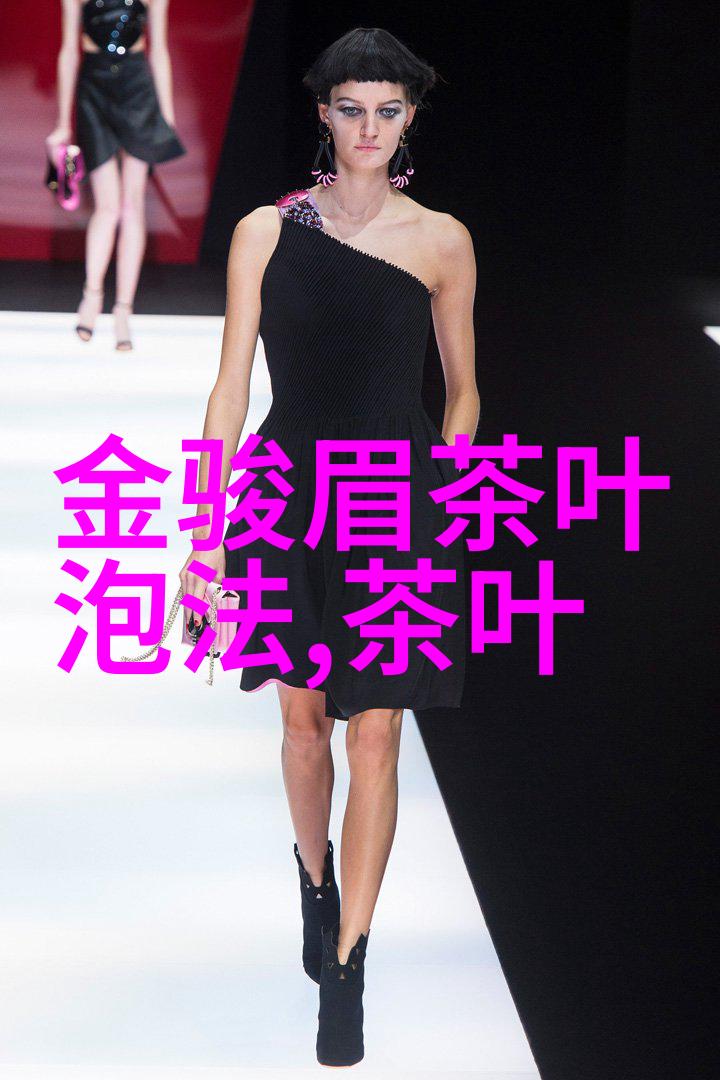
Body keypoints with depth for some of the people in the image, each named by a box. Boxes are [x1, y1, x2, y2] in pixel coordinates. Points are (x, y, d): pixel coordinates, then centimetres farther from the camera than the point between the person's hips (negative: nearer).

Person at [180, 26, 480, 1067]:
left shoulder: (442, 241, 0)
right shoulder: (266, 232, 0)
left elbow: (463, 388, 10)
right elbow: (232, 384, 0)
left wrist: (440, 504, 2)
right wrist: (206, 531, -4)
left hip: (399, 499, -1)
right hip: (291, 494, 1)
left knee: (375, 737, -2)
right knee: (304, 718, 12)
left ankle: (345, 970, 7)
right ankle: (316, 876, 42)